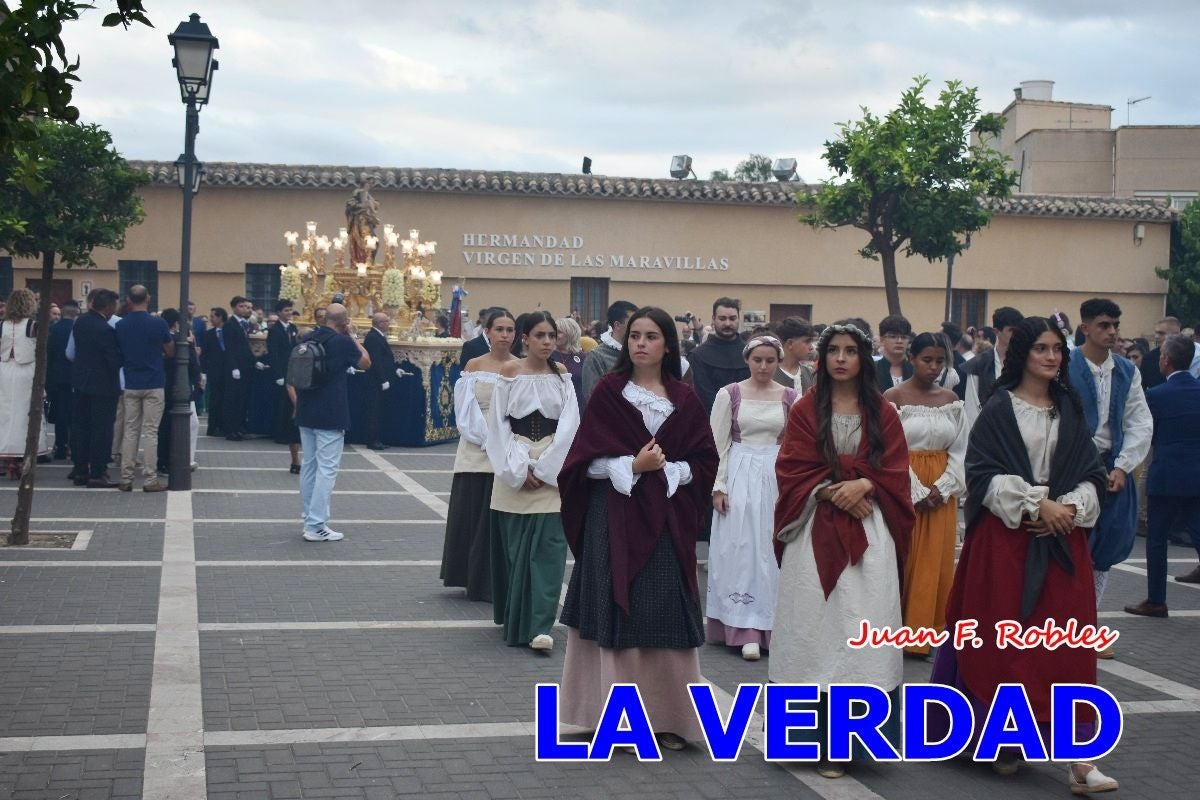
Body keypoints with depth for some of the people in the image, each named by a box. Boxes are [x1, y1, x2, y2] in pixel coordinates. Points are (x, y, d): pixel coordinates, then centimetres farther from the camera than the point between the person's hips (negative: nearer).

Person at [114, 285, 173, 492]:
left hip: (131, 385, 3)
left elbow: (119, 354, 10)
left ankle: (126, 478, 9)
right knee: (150, 432, -1)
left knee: (130, 431, 8)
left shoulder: (120, 326, -1)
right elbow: (170, 352, 1)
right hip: (154, 385, -3)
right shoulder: (158, 324, -10)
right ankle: (150, 479, -1)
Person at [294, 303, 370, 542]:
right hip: (331, 416, -7)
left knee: (309, 466, 13)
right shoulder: (342, 342, -13)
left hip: (306, 414, 7)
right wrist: (351, 335, 3)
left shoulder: (308, 339, 6)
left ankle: (311, 520, 20)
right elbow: (366, 363, 1)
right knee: (326, 469, -5)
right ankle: (316, 527, -7)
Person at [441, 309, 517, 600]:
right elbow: (466, 411, 2)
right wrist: (487, 439, -11)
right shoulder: (474, 366, 6)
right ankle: (474, 580, 16)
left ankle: (494, 583, 9)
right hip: (476, 453, 1)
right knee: (470, 516, 3)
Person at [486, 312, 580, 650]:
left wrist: (543, 468, -9)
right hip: (513, 470, 0)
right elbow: (499, 424, 0)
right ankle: (513, 619, 21)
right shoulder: (510, 372, 2)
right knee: (514, 545, 5)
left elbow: (569, 424, 0)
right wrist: (518, 469, -8)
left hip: (552, 472, 1)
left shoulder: (562, 375, 6)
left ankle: (539, 625, -6)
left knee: (547, 546, -7)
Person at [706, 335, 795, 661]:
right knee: (741, 549, -1)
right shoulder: (729, 394, -1)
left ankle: (773, 625, 15)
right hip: (740, 477, -1)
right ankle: (746, 631, 3)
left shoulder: (791, 397, 4)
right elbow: (718, 443, 0)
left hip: (777, 478, 2)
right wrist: (718, 487, -5)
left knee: (774, 550, 4)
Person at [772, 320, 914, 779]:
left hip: (870, 533, 1)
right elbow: (792, 472, 0)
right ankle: (823, 738, 3)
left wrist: (863, 486, -14)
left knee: (863, 625, -4)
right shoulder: (805, 410, 6)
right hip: (816, 531, -1)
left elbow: (896, 474, 4)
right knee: (817, 624, -3)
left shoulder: (883, 413, 9)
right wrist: (832, 491, -14)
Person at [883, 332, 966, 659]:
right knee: (905, 559, 1)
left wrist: (942, 488, -7)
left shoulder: (951, 400, 7)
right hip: (904, 490, -4)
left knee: (937, 561, 7)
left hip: (942, 492, 4)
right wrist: (918, 492, -14)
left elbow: (959, 451, 7)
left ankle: (930, 629, 17)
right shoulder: (893, 397, -7)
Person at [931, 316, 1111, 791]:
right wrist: (1035, 503, -15)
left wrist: (1068, 507, -9)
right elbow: (983, 473, -9)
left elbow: (1091, 473, 9)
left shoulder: (1070, 409, 11)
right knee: (1003, 639, 0)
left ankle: (1078, 757, -2)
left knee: (1067, 644, -1)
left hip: (1062, 538, 4)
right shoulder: (999, 408, -2)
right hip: (1006, 537, -3)